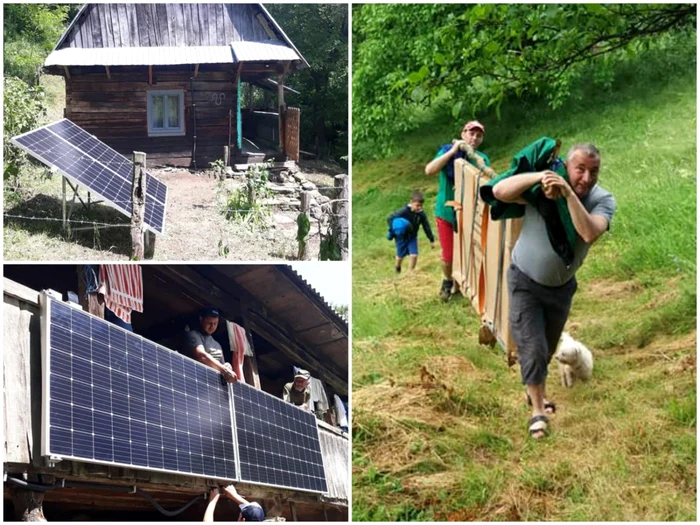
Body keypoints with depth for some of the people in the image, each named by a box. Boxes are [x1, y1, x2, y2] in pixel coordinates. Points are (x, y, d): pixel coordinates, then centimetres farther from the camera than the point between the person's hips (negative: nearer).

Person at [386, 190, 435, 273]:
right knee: (400, 256, 11)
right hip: (401, 237, -3)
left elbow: (426, 226, -4)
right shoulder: (403, 211, -26)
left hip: (412, 237, 3)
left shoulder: (421, 214, -13)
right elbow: (390, 218, -20)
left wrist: (432, 240, -1)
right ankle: (398, 269, 43)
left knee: (414, 255, -11)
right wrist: (393, 228, -34)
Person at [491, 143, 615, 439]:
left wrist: (569, 194, -44)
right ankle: (538, 410, 10)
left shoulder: (603, 200, -18)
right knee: (532, 348, -7)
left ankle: (537, 391, 46)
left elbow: (590, 234, -37)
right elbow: (499, 192, -37)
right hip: (525, 282, -3)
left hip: (562, 285, 3)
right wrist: (540, 177, -45)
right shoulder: (541, 190, -24)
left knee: (548, 347, 21)